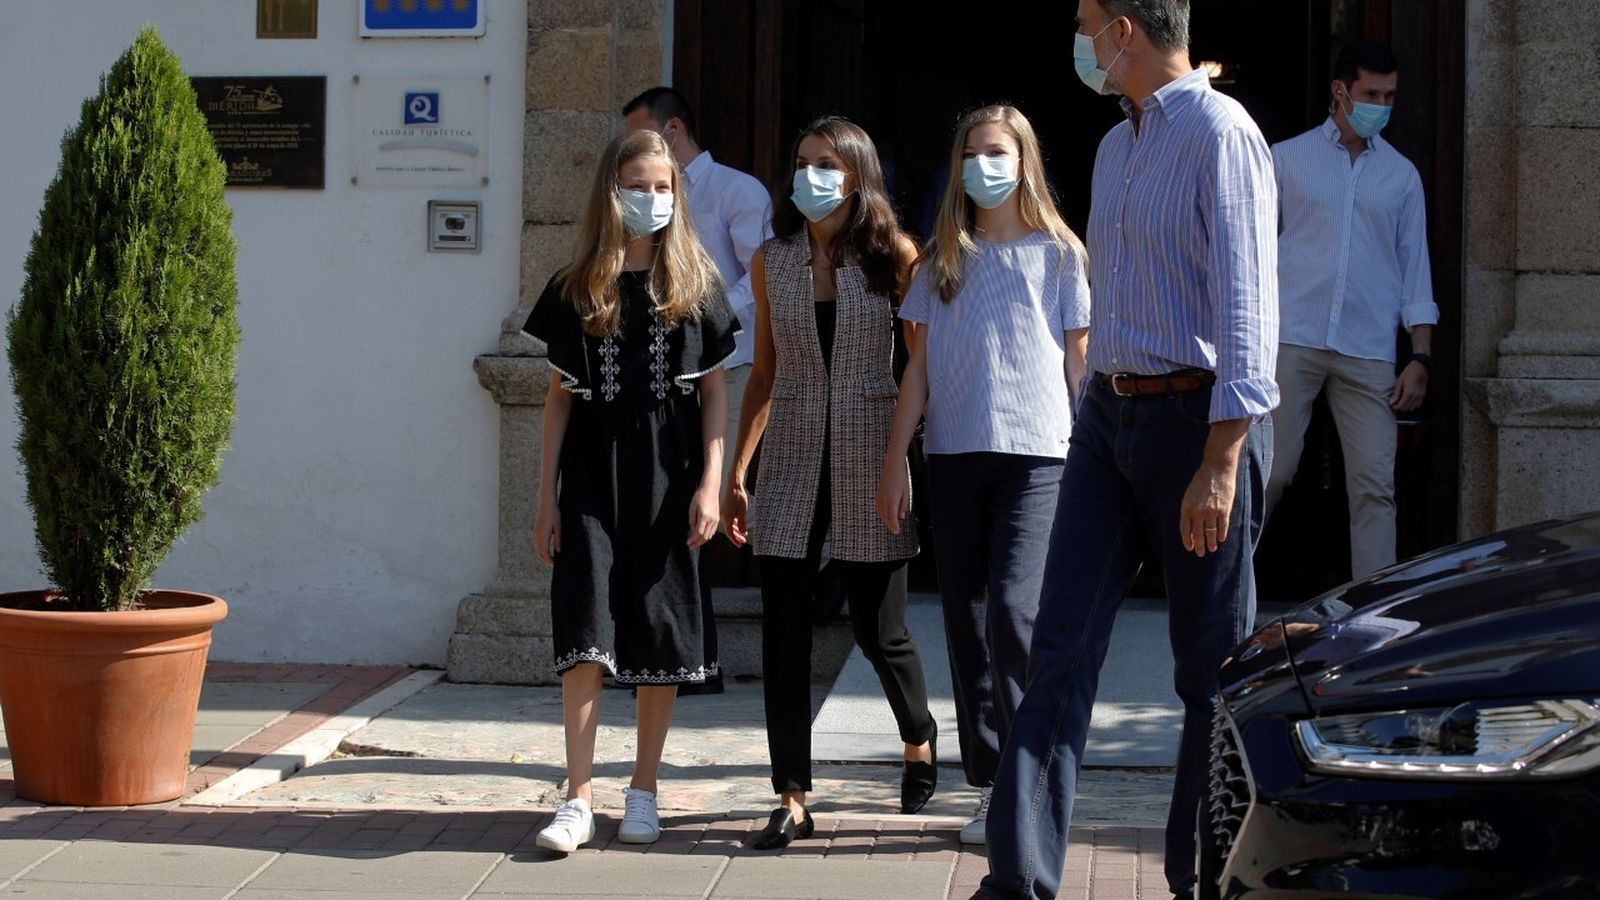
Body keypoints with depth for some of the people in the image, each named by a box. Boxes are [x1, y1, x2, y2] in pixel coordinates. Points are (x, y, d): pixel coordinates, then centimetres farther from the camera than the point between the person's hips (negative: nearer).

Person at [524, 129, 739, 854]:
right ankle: (579, 798, -7)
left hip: (668, 479, 0)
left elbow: (714, 390, 3)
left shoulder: (695, 286, 4)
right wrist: (546, 497, 4)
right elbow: (560, 396, 7)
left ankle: (643, 793, 15)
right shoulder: (576, 290, 5)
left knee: (661, 632, 4)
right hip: (592, 476, 0)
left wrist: (710, 484, -6)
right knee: (585, 626, -10)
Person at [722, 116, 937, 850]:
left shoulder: (893, 257, -2)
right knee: (784, 634, -2)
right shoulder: (772, 262, 6)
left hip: (869, 460, -2)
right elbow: (763, 375, 11)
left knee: (879, 630, 5)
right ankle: (792, 800, 6)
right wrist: (736, 475, 9)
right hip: (791, 464, 2)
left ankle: (919, 741, 35)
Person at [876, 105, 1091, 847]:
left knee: (1013, 612, -16)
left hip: (1036, 455, -3)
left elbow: (1079, 362, 6)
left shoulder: (1057, 253, 6)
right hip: (954, 454, 4)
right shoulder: (943, 260, 13)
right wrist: (895, 460, 5)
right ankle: (991, 785, 11)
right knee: (966, 624, 4)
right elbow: (920, 368, 11)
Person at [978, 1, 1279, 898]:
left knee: (1214, 671, 4)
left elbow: (1247, 307, -17)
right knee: (1060, 651, 0)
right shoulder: (1117, 147, 16)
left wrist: (1220, 463, -22)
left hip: (1194, 414, -8)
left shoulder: (1220, 135, -11)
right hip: (1109, 416, 8)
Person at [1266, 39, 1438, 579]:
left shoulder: (1401, 175, 13)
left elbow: (1415, 269, 13)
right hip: (1293, 340, -2)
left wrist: (1420, 357, 4)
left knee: (1375, 486, -4)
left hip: (1369, 351, 2)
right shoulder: (1287, 159, 7)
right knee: (1270, 472, -5)